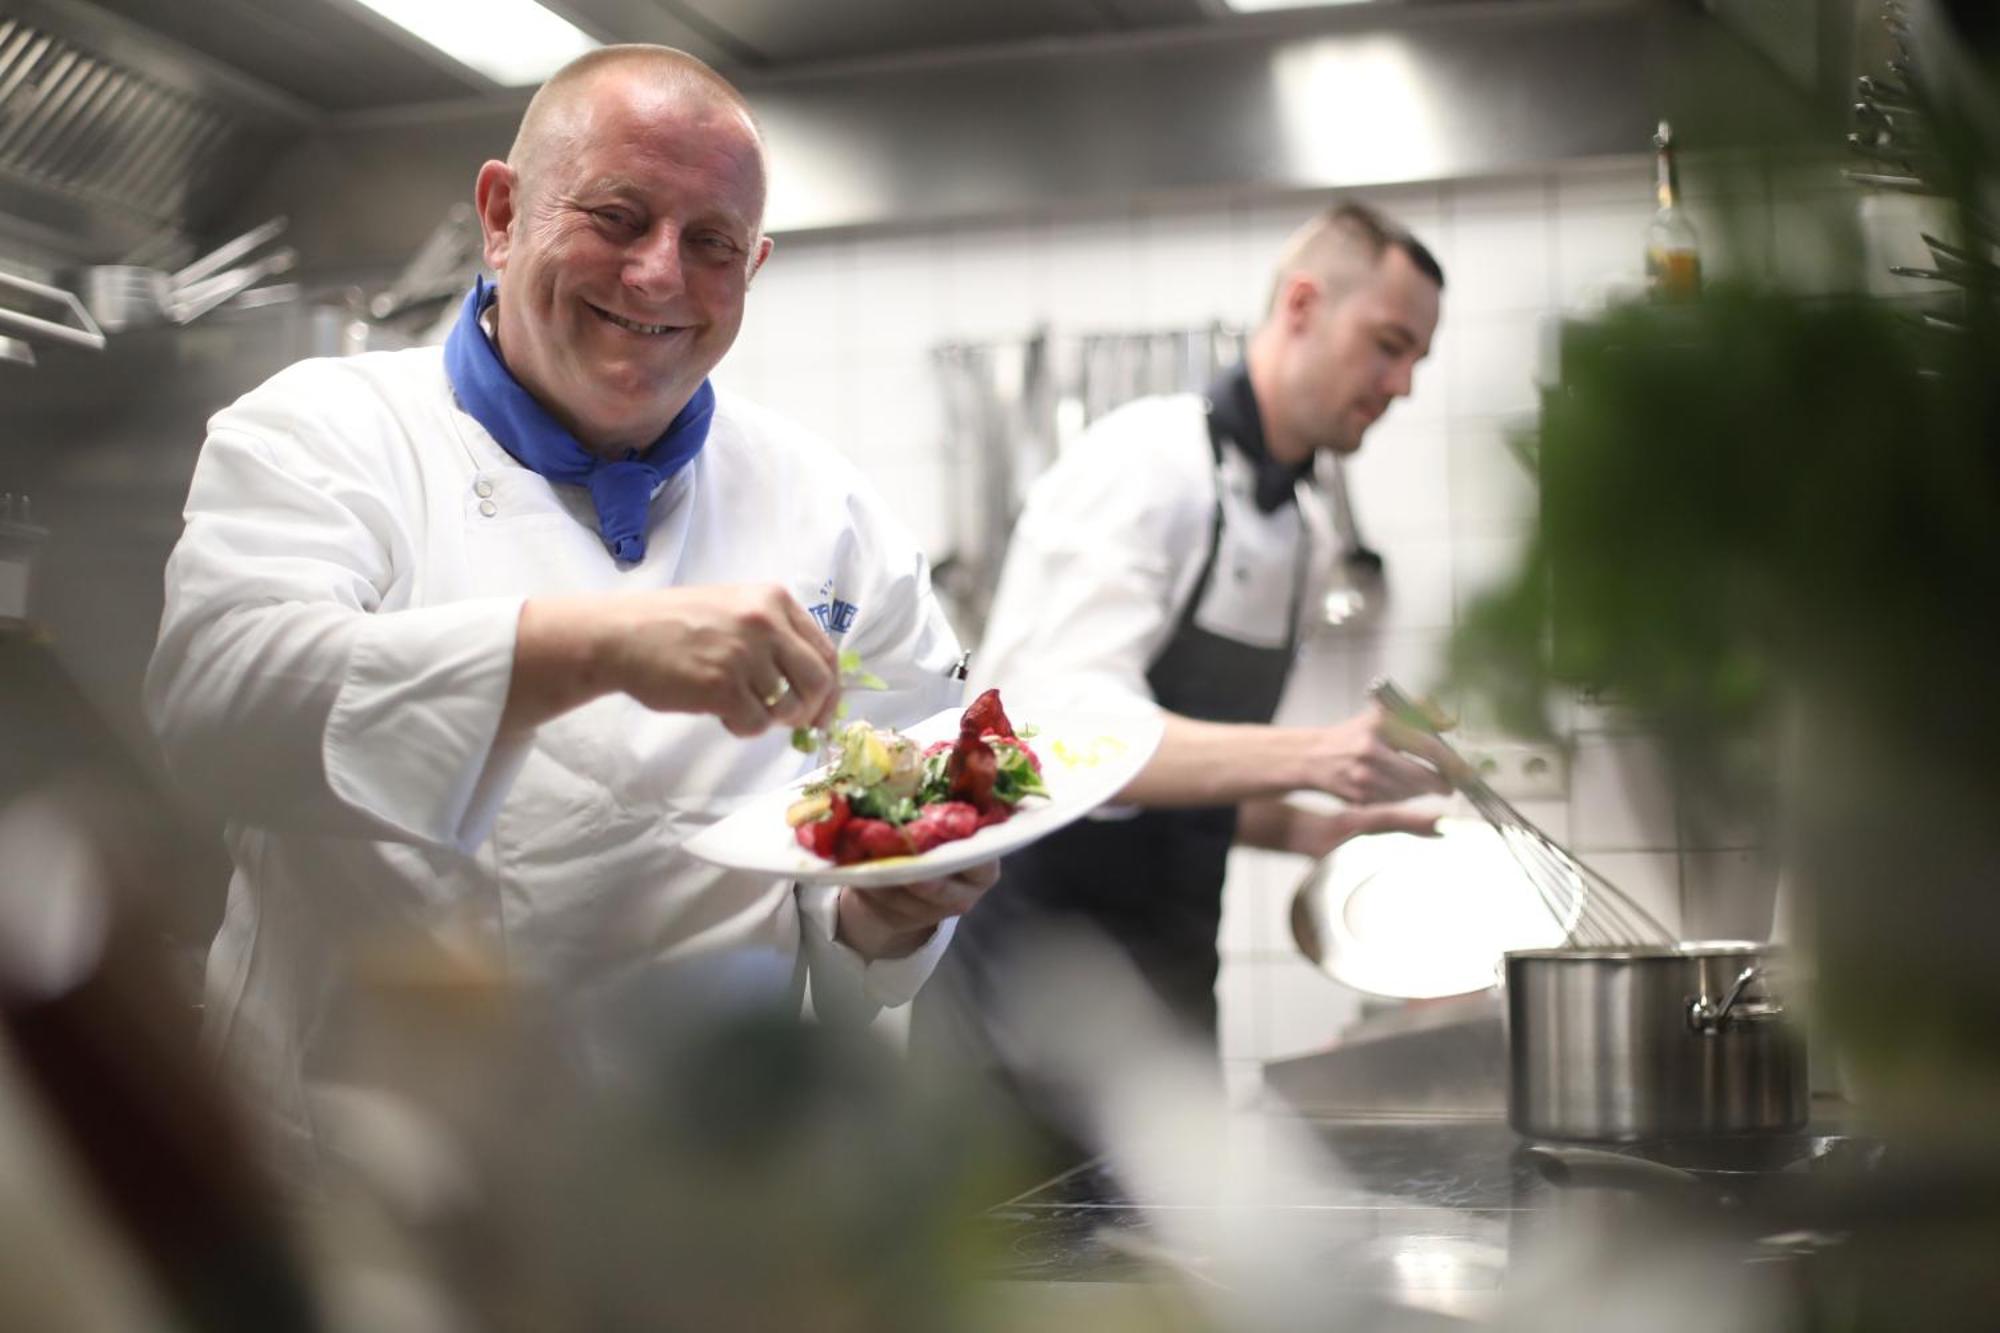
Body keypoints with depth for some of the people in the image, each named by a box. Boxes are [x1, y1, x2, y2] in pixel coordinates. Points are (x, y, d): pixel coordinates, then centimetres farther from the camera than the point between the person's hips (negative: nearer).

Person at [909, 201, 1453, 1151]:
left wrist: (1313, 831, 4)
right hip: (1032, 949, -8)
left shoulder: (1307, 532, 14)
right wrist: (1305, 757, -36)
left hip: (1166, 966, 8)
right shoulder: (1144, 464, -13)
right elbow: (1066, 729, -26)